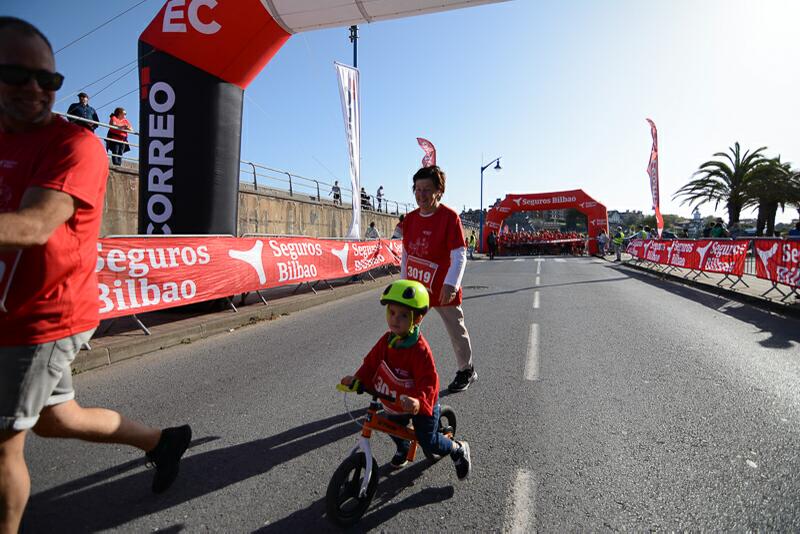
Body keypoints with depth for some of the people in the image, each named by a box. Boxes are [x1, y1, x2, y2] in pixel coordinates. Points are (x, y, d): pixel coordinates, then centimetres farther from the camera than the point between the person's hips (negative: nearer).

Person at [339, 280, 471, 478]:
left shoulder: (420, 349, -33)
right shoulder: (386, 340, -13)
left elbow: (428, 381, -35)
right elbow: (371, 362, -5)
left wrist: (419, 401, -52)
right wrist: (357, 378, -21)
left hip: (420, 405, -6)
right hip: (394, 403, 7)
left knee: (428, 443, 1)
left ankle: (459, 449, 30)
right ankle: (403, 448, 60)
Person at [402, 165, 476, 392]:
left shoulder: (449, 217, -14)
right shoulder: (410, 218, 4)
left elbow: (459, 256, -18)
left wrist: (450, 284, -28)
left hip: (443, 289, -5)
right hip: (415, 288, 5)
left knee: (456, 331, 13)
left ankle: (466, 371, 36)